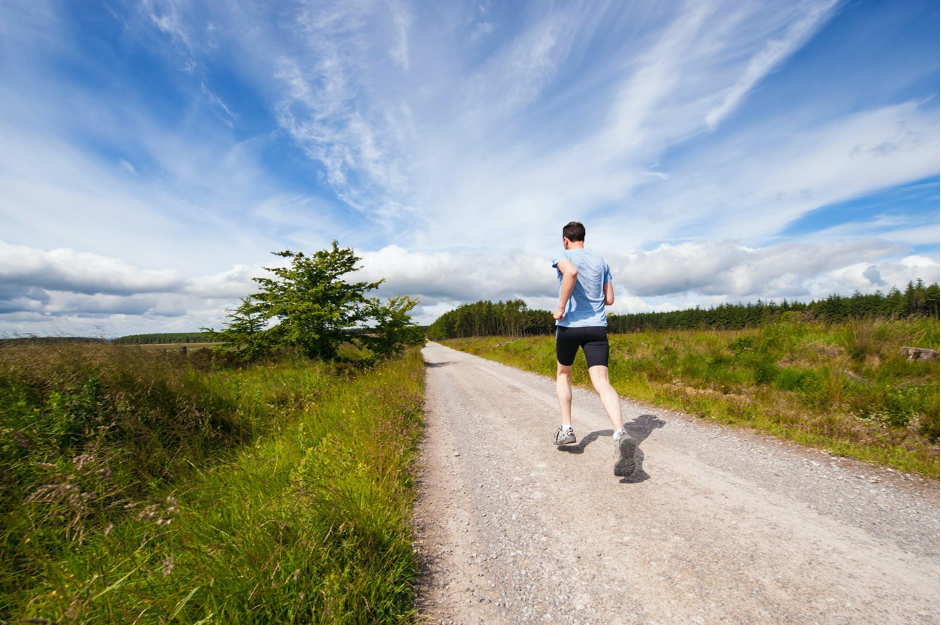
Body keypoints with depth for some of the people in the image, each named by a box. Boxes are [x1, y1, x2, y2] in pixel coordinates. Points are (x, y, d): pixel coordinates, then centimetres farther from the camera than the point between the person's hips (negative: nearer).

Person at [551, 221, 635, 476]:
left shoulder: (563, 256, 0)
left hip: (569, 325, -3)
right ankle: (620, 434, -30)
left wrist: (561, 307, -18)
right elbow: (609, 299, 16)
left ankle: (566, 428, 18)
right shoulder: (601, 261, 15)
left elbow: (571, 272, -25)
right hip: (597, 326, 3)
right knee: (602, 382, -7)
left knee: (563, 374, 20)